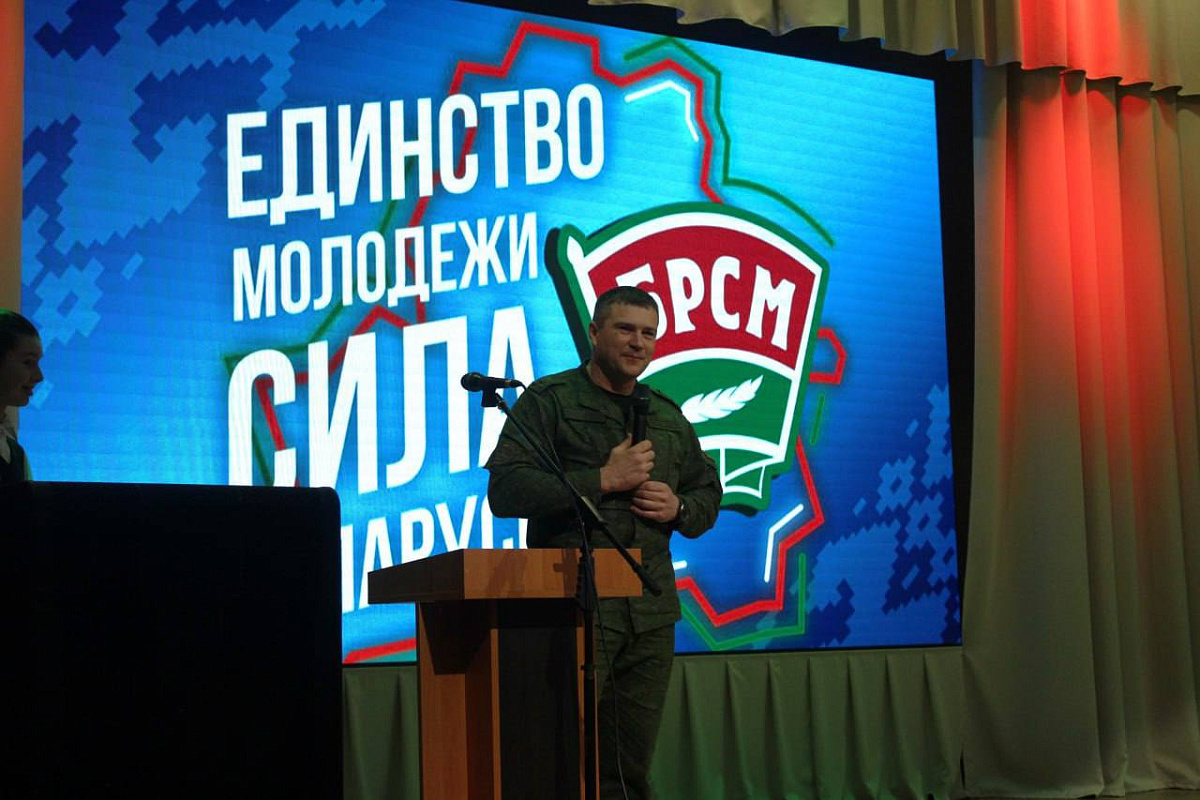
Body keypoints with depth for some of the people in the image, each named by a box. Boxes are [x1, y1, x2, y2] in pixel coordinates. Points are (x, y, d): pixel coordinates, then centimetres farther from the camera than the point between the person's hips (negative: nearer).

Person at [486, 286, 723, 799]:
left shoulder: (667, 416, 18)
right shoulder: (549, 400, 0)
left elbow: (709, 493, 26)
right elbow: (505, 490, -12)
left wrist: (679, 507, 2)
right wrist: (604, 479, -15)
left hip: (651, 614, 6)